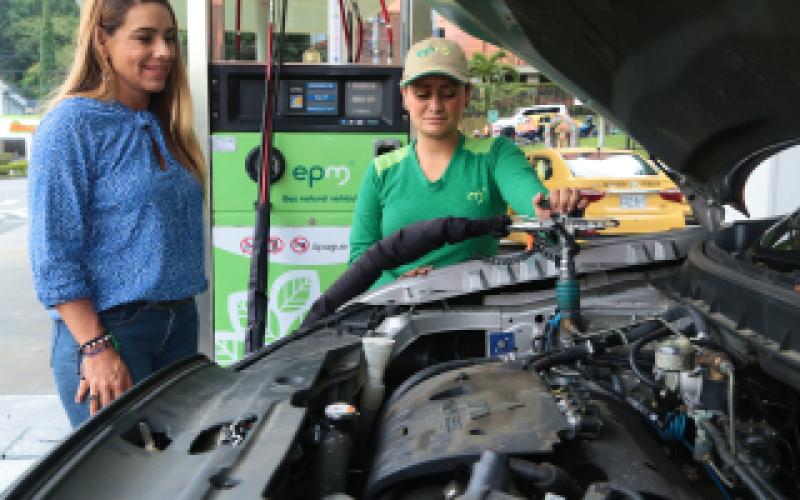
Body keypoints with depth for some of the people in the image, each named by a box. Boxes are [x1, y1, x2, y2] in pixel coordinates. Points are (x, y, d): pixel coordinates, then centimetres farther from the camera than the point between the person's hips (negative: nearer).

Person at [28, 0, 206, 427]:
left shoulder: (164, 127, 10)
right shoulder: (71, 124, -12)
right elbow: (53, 255, -15)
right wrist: (96, 348, -19)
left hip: (180, 323, 7)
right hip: (108, 328, -7)